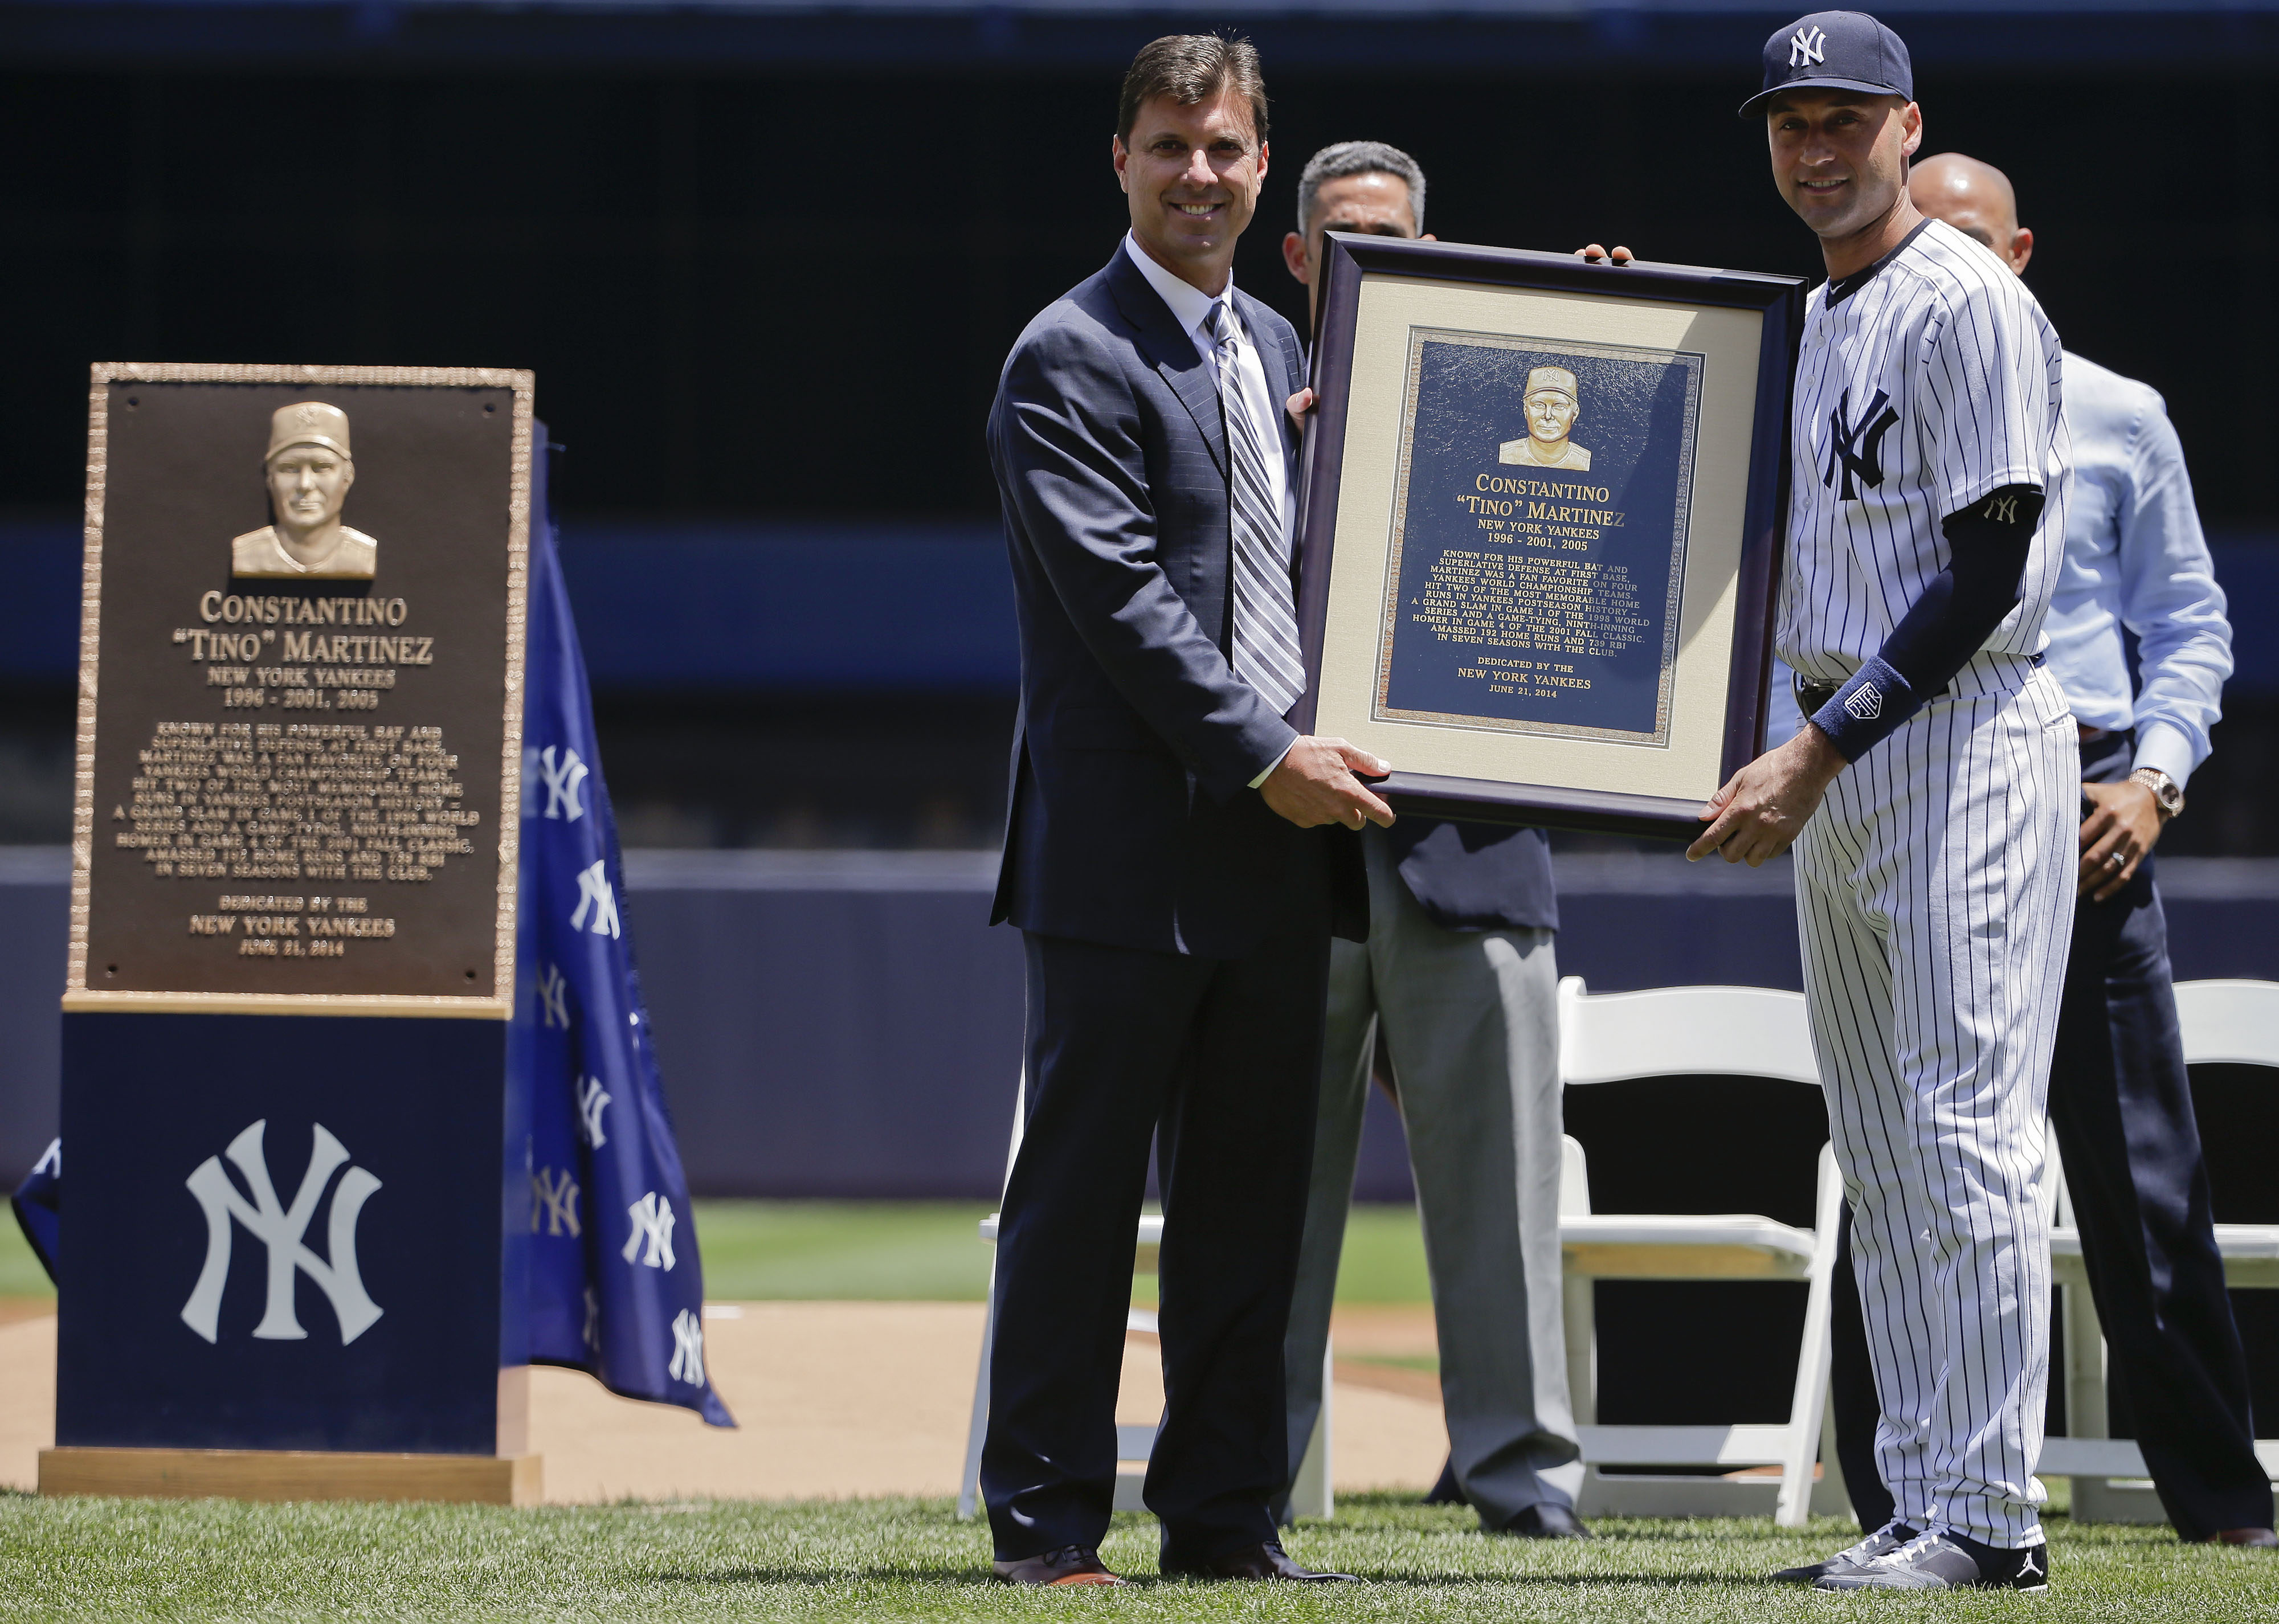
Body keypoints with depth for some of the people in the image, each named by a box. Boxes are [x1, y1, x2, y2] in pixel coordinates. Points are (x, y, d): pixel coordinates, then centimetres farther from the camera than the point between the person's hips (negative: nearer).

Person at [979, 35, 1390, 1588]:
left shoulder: (1276, 346, 18)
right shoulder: (1071, 358, -7)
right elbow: (1120, 594, -15)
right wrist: (1263, 755, -18)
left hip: (1279, 841, 7)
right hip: (1130, 848, -7)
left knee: (1252, 1198, 9)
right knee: (1082, 1189, -2)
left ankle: (1226, 1516, 14)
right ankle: (1047, 1519, 3)